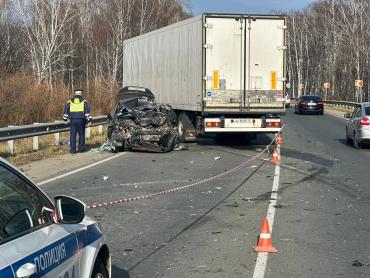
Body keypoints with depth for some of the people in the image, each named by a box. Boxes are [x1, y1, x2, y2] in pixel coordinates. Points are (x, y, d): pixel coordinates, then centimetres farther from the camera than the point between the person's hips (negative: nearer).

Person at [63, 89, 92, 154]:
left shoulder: (70, 101, 11)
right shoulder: (84, 101, 5)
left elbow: (66, 109, 10)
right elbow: (87, 109, -5)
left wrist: (65, 118, 18)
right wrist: (89, 118, -5)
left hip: (73, 120, 1)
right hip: (81, 120, -1)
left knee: (72, 134, 4)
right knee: (81, 134, 8)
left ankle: (72, 149, 1)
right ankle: (81, 148, 11)